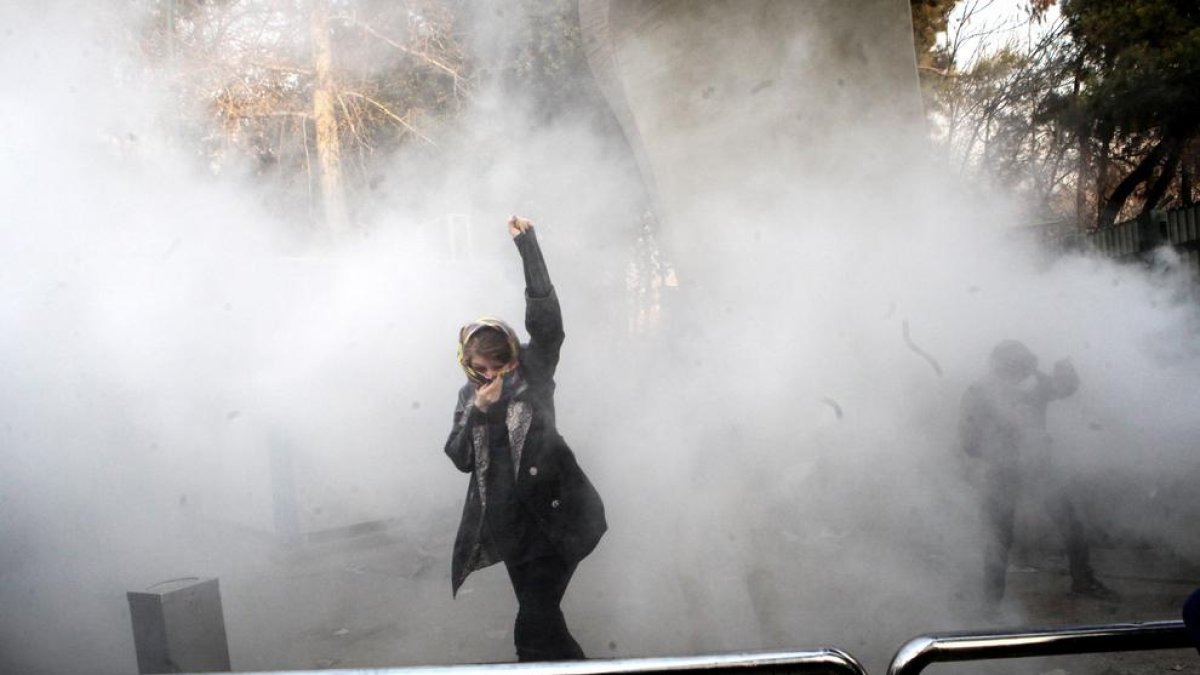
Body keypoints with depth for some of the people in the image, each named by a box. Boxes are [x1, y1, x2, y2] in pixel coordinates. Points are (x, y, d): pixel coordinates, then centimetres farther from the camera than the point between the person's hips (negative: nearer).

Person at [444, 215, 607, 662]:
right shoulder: (469, 396, 10)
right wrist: (478, 412, -13)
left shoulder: (533, 374, -4)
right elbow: (460, 458, 3)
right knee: (542, 624, 14)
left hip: (552, 518, -6)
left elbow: (546, 319, -19)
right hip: (509, 525, 6)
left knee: (533, 629, -12)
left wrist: (527, 244, -20)